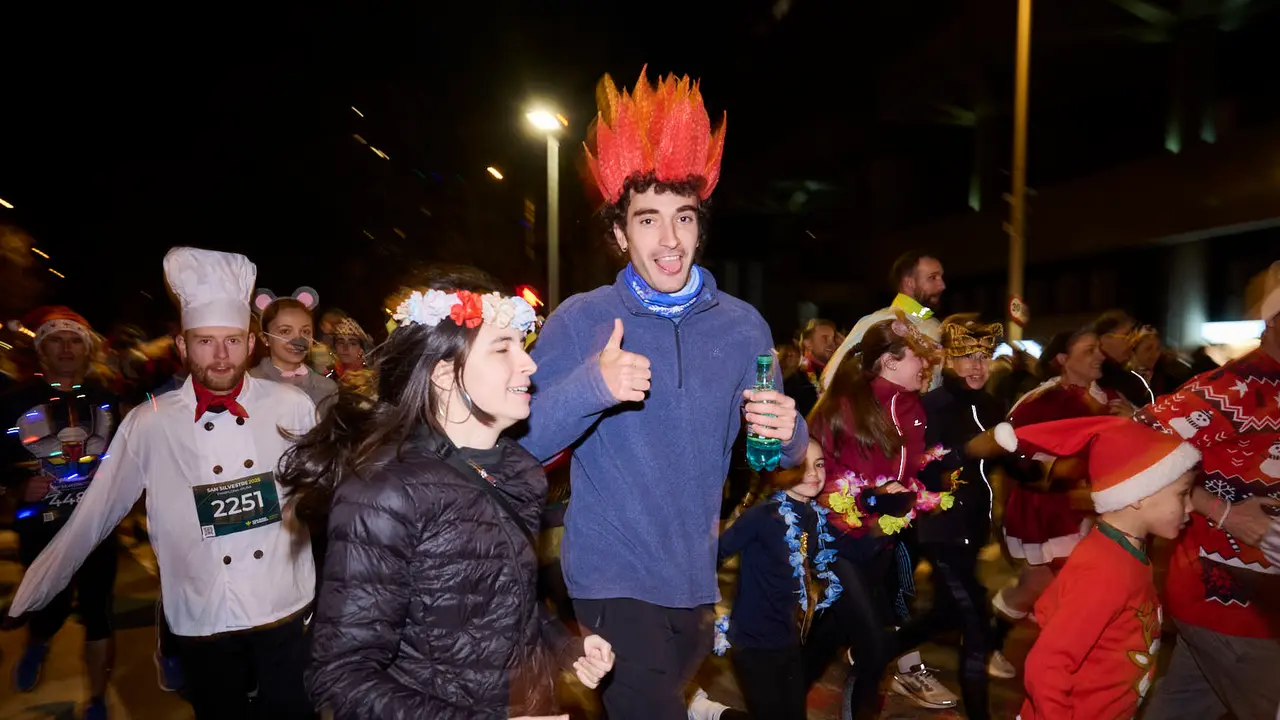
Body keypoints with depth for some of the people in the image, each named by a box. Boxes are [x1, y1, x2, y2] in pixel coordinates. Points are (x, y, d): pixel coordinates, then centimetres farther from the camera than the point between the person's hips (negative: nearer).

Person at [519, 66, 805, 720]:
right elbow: (520, 440, -16)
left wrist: (786, 435, -20)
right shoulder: (579, 320, -10)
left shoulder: (741, 325, -1)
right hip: (613, 577, -4)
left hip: (697, 575, 5)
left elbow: (779, 451, 4)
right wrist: (591, 385, -33)